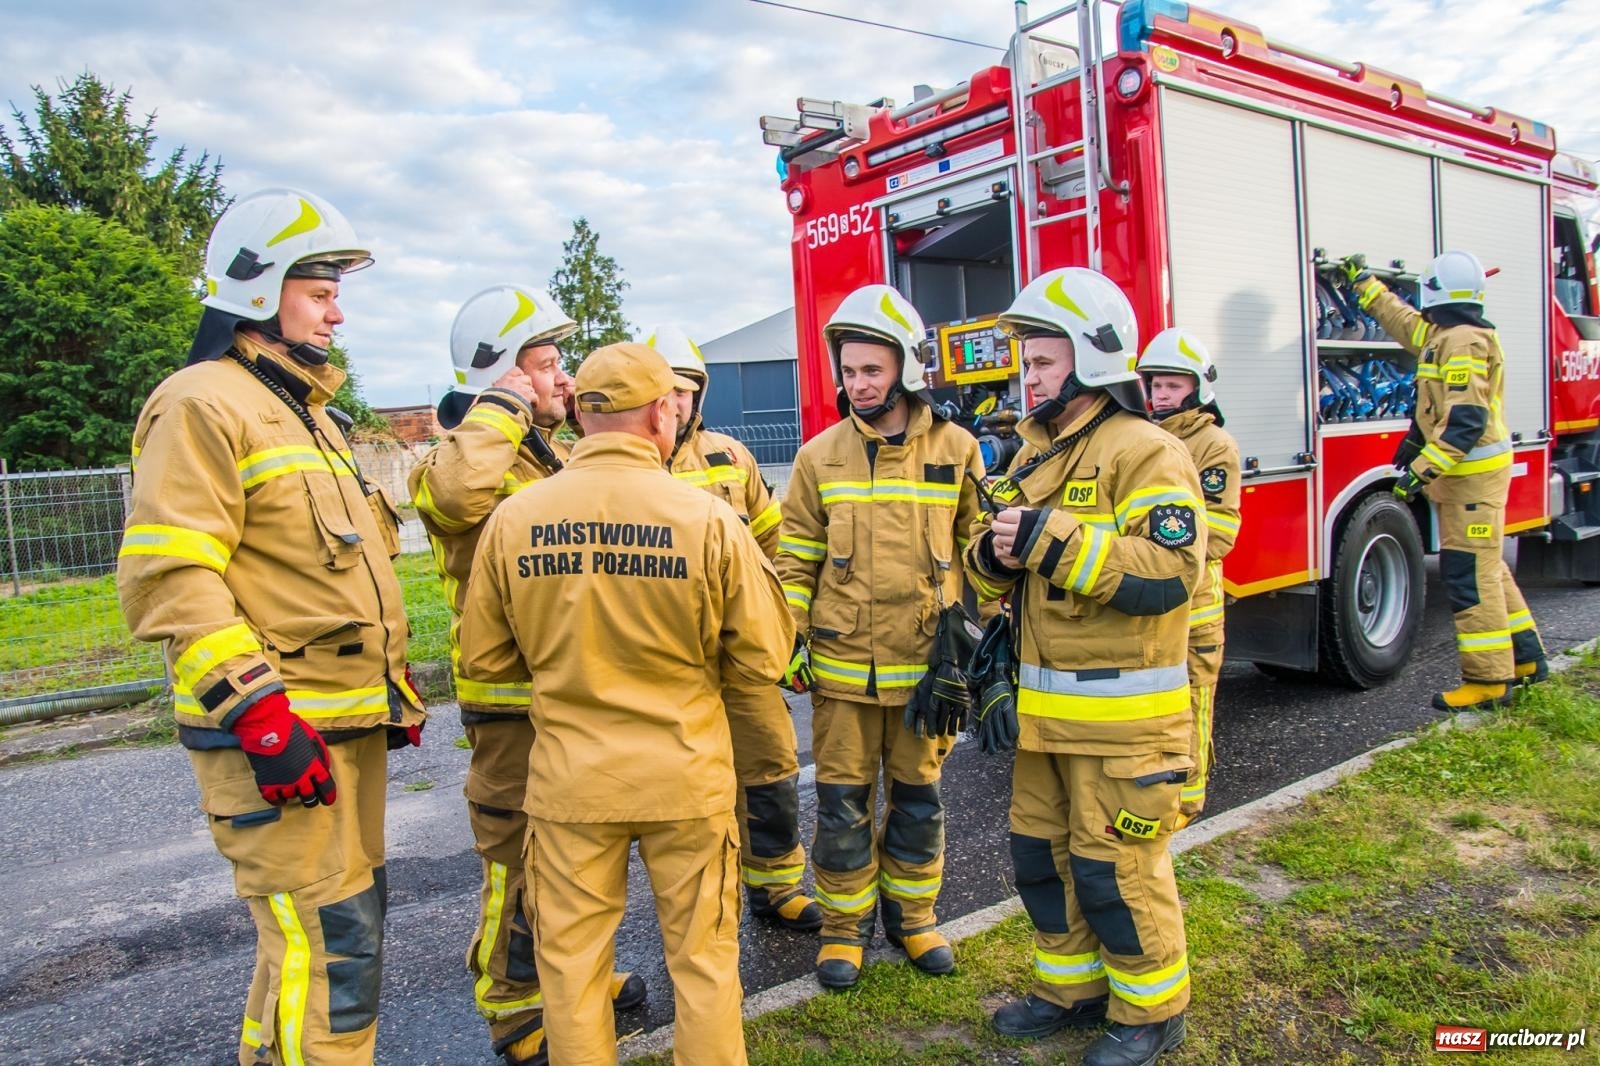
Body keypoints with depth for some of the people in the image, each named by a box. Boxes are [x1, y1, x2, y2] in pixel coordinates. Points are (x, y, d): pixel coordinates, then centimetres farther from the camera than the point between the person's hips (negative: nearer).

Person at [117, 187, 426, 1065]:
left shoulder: (305, 409, 21)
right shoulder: (203, 405, -10)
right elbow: (168, 577, -20)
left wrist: (395, 689, 22)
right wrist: (256, 712, -25)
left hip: (348, 725, 10)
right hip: (279, 736, -10)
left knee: (350, 917, 18)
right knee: (328, 946, -7)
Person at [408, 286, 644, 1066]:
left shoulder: (555, 455, 15)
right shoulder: (470, 455, -14)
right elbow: (456, 492, -40)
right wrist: (504, 407, -26)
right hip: (513, 700, -9)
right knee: (519, 855, 2)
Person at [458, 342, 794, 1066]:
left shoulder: (513, 518, -8)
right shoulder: (707, 518, -14)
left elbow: (483, 659, 1)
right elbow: (762, 659, -8)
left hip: (569, 779, 2)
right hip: (685, 776, -1)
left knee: (570, 957, 18)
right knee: (702, 955, 17)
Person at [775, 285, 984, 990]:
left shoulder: (956, 450, 0)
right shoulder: (820, 456, 1)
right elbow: (796, 559, 4)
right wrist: (789, 641, -2)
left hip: (925, 662, 0)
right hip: (842, 665, 0)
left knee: (918, 797, 14)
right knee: (843, 800, 9)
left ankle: (911, 914, 34)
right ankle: (845, 924, 27)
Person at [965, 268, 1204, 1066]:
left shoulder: (1145, 453, -13)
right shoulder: (1035, 455, 13)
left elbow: (1169, 573, -25)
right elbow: (995, 559, 17)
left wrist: (1053, 540, -27)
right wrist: (993, 552, -7)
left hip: (1120, 712, -8)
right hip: (1045, 708, 8)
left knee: (1116, 865, 4)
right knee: (1041, 849, 16)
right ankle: (1072, 986, 36)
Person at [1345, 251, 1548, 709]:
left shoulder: (1463, 340, -17)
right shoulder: (1445, 334, 13)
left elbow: (1465, 419, -25)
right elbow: (1402, 319, 33)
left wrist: (1423, 469, -27)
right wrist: (1363, 280, 40)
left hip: (1473, 473, -10)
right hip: (1464, 473, 10)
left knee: (1469, 573, -7)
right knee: (1485, 568, 17)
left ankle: (1488, 679, -2)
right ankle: (1526, 658, 27)